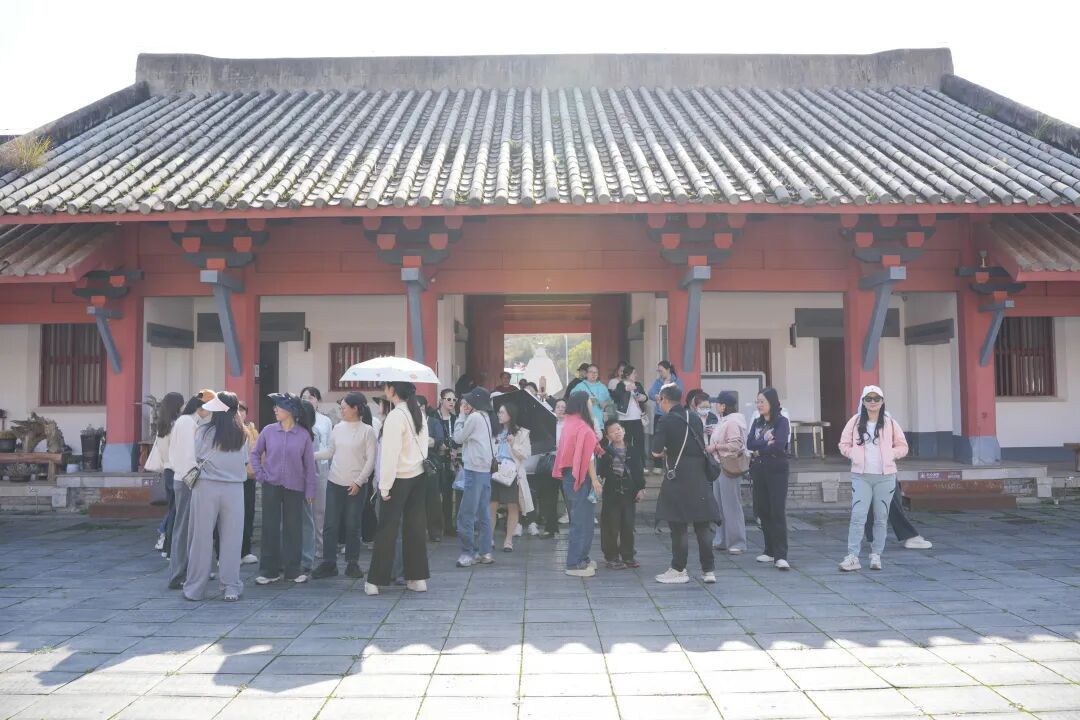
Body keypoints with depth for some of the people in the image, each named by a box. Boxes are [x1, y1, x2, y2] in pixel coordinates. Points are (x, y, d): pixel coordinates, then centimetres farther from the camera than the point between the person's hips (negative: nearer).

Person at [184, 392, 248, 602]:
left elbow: (197, 456, 3)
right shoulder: (242, 434, 0)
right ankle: (231, 588, 10)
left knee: (202, 538, 7)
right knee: (231, 539, 7)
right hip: (234, 489, 1)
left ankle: (195, 588, 15)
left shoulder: (203, 431, -7)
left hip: (207, 488, -1)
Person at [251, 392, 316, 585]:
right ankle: (269, 571, 13)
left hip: (294, 488, -1)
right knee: (270, 528, 4)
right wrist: (260, 475, 1)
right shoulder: (268, 431, -2)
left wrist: (310, 490, 0)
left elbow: (309, 464, 0)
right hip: (271, 486, 1)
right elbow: (255, 453, 11)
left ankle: (293, 569, 16)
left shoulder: (304, 435, -4)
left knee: (293, 528, 5)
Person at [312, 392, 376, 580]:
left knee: (352, 526, 5)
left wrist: (358, 482, -12)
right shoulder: (338, 428, 4)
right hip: (334, 482, 3)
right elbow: (330, 452, 14)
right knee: (330, 524, 3)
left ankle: (352, 563, 17)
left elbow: (370, 459, -7)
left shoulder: (367, 431, -7)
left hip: (355, 485, -3)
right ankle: (328, 563, 12)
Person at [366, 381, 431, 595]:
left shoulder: (395, 417, -17)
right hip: (419, 475, 7)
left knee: (387, 529, 1)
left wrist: (385, 487, -12)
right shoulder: (419, 414, 5)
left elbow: (390, 455, -18)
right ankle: (418, 577, 17)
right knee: (415, 527, 11)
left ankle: (375, 581, 8)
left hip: (399, 478, -7)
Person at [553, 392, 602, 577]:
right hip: (581, 478, -9)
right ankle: (575, 564, 1)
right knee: (582, 520, -3)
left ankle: (581, 558, 27)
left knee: (579, 519, 18)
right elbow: (587, 458, -19)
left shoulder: (569, 424, 11)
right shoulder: (583, 427, -16)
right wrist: (595, 480, -17)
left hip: (570, 475, 9)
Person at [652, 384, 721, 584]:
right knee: (702, 525, 9)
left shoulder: (666, 421, -9)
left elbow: (656, 451, -14)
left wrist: (665, 453, 7)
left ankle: (679, 570, 10)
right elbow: (702, 446, 15)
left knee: (678, 525, 3)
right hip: (700, 477, 6)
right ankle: (709, 570, 13)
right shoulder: (695, 418, 9)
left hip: (678, 477, -6)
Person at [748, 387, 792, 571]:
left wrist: (759, 450, -7)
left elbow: (779, 445, -18)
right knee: (763, 511, 8)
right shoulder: (757, 422, 13)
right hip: (759, 471, 6)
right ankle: (770, 551, 19)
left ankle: (780, 556, -11)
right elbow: (750, 444, 0)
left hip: (777, 471, -6)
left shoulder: (782, 421, -4)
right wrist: (767, 443, -14)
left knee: (778, 512, -9)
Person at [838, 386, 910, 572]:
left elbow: (902, 447, 8)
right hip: (861, 476, -1)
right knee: (857, 516, -8)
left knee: (881, 518, 7)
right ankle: (852, 556, -5)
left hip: (885, 476, 1)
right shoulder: (855, 421, 4)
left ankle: (876, 555, 18)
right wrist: (854, 455, -7)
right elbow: (844, 444, 9)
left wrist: (889, 455, -8)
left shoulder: (890, 423, 3)